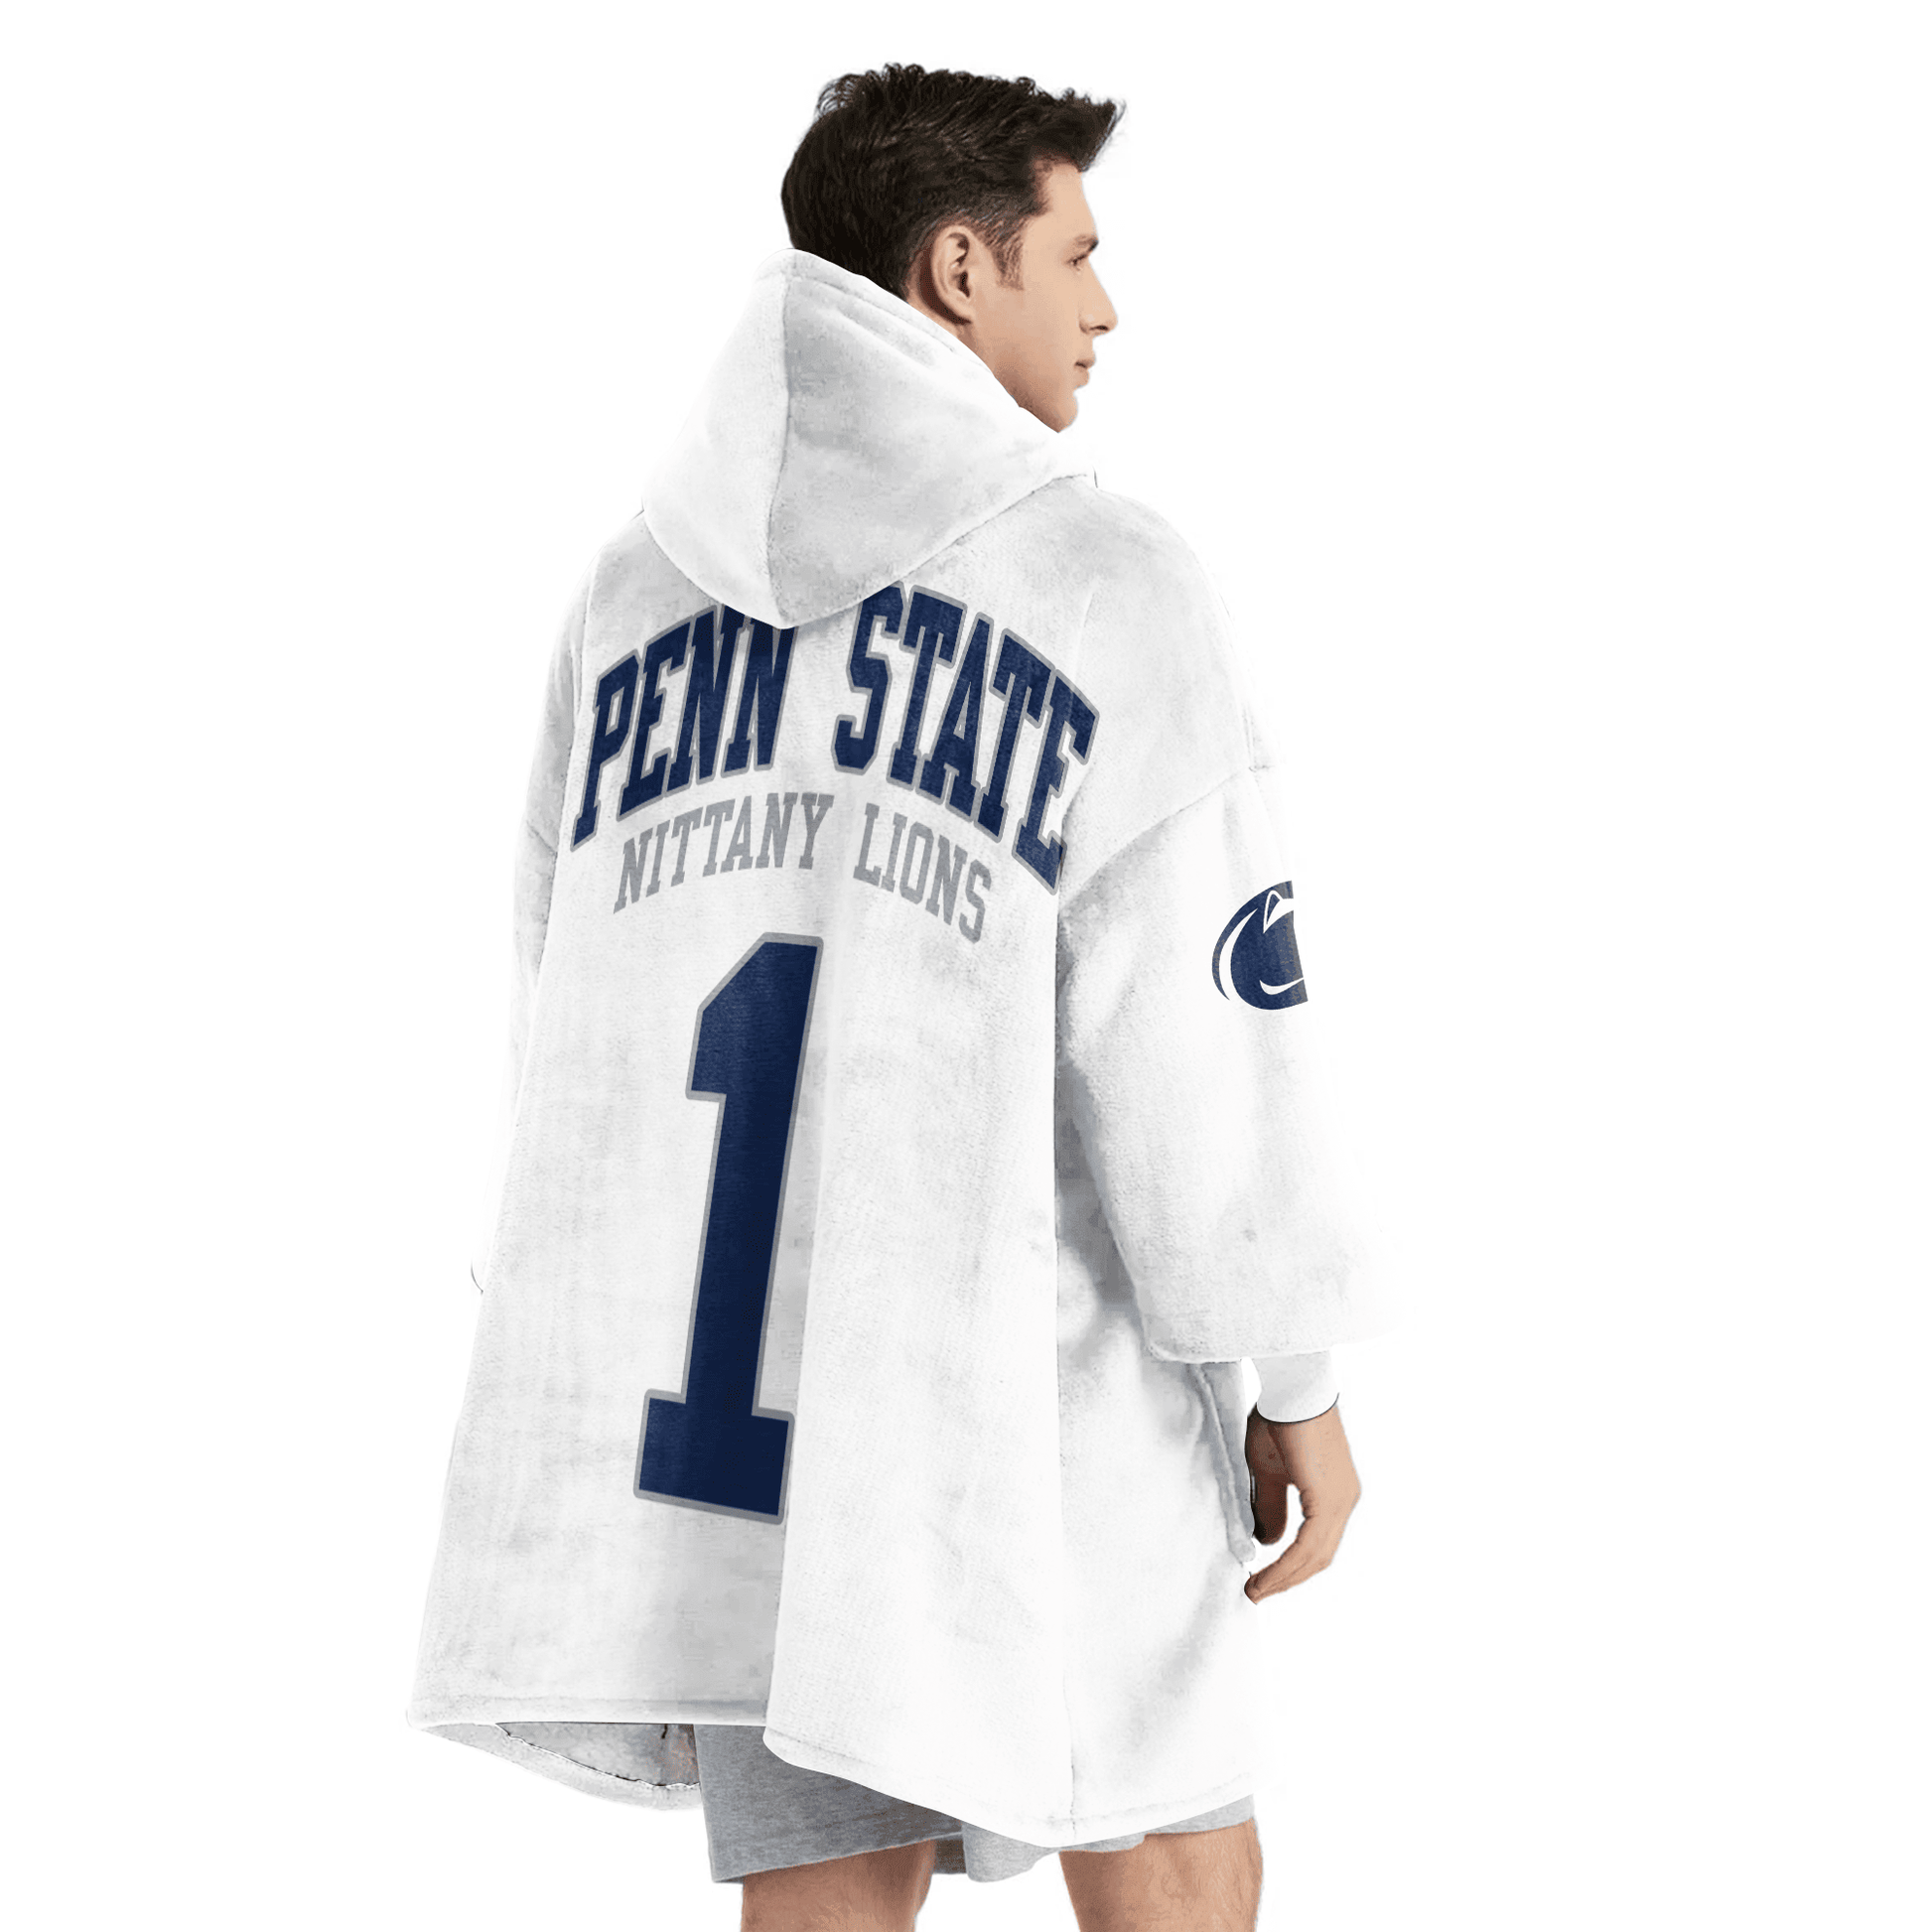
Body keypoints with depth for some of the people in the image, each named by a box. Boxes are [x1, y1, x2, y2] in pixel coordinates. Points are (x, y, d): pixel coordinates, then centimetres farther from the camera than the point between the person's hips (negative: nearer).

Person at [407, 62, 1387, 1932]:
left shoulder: (634, 591, 7)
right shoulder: (1105, 585, -10)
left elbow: (570, 1021, 9)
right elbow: (1206, 1043, -12)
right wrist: (1305, 1388, -1)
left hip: (720, 1394, 5)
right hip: (1038, 1407, -5)